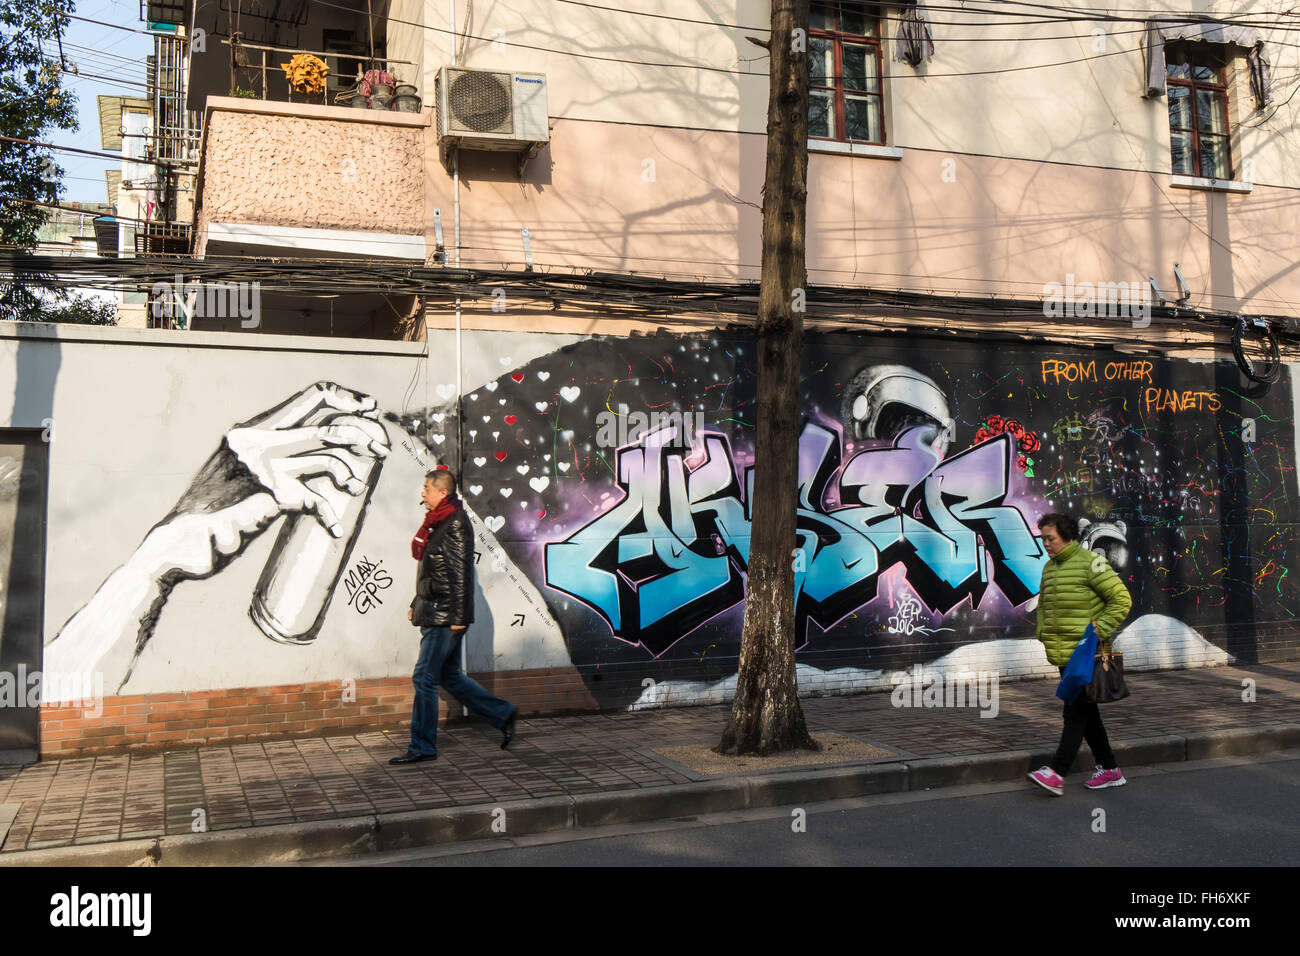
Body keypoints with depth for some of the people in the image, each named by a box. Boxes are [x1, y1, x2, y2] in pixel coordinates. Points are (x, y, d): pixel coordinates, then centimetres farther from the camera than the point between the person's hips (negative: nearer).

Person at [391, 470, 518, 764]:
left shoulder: (456, 524, -14)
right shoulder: (439, 523, 15)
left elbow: (462, 572, -19)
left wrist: (459, 617, -21)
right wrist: (416, 604, 23)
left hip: (445, 616, -10)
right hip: (434, 613, 10)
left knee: (424, 678, -4)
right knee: (449, 676, 13)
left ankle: (422, 747, 6)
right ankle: (503, 714, 22)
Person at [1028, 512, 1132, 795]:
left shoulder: (1090, 563, -10)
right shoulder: (1049, 568, 14)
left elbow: (1121, 599, -12)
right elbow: (1043, 605, 28)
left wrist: (1100, 630, -18)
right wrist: (1044, 634, 13)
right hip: (1064, 655, 9)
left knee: (1076, 712, -9)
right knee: (1085, 712, 12)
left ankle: (1057, 773, -11)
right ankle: (1109, 770, 23)